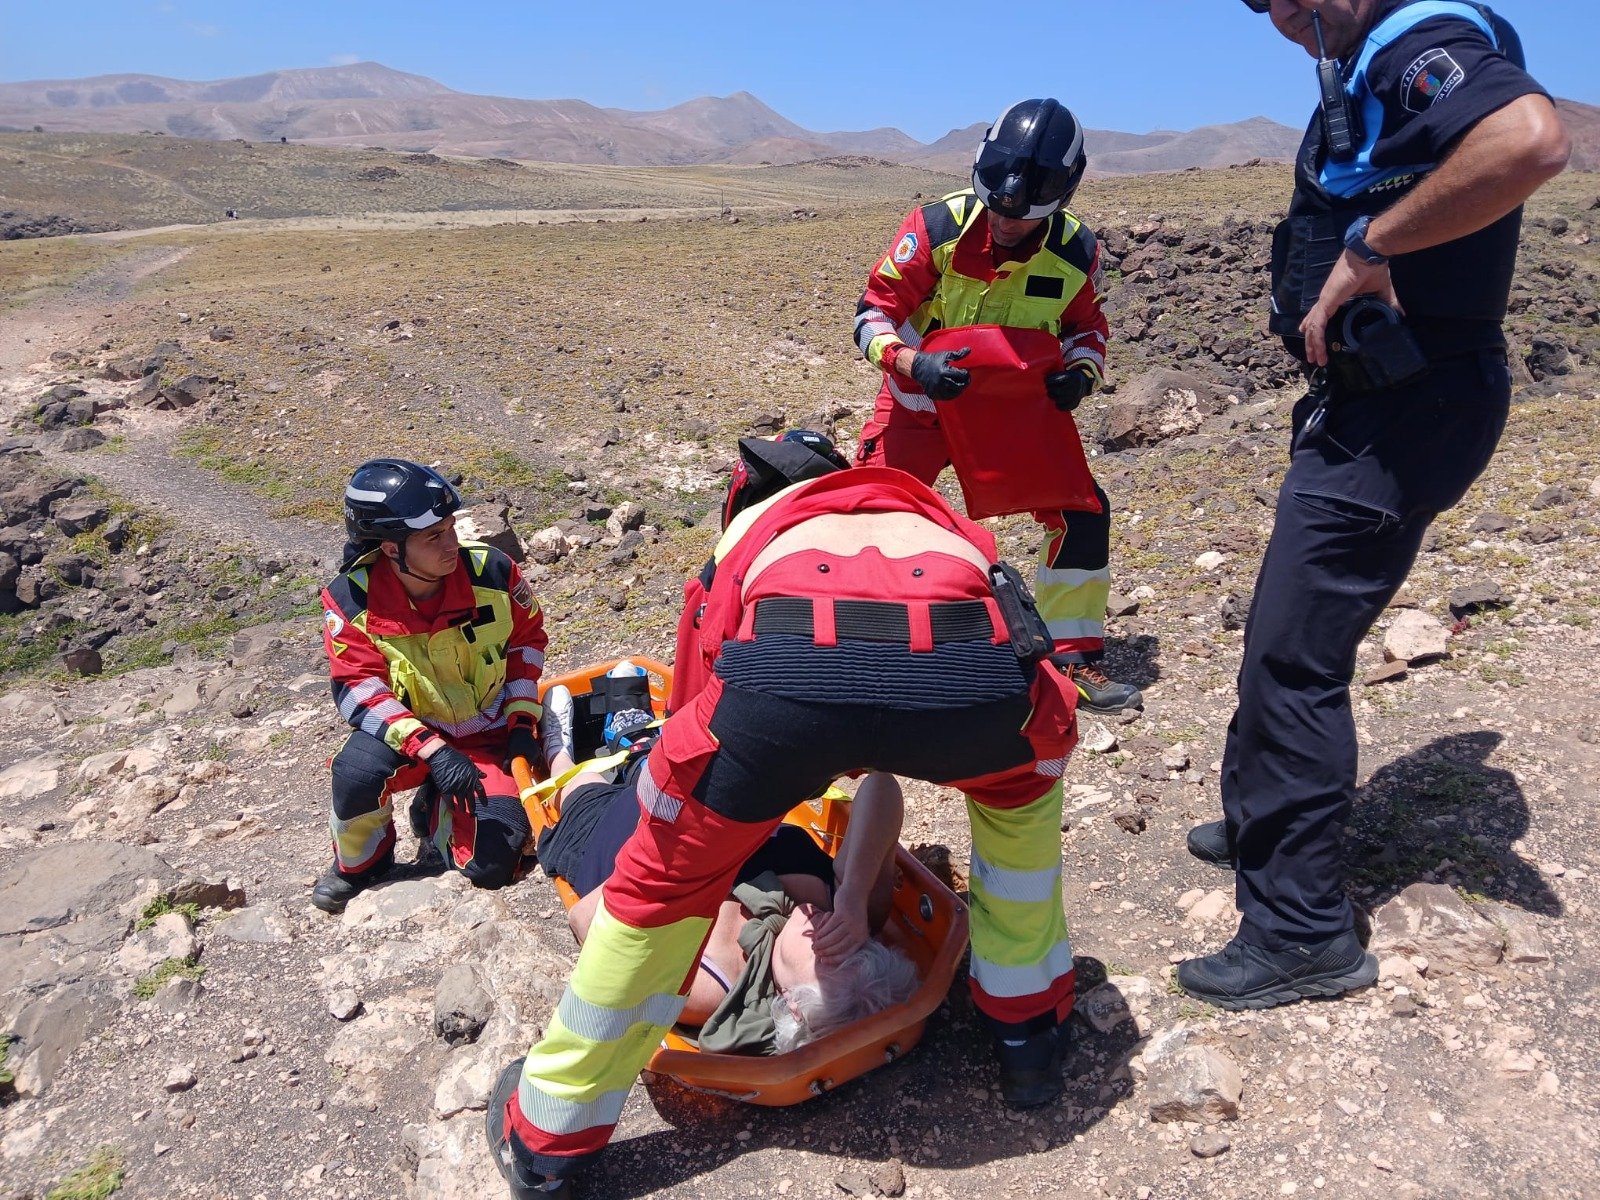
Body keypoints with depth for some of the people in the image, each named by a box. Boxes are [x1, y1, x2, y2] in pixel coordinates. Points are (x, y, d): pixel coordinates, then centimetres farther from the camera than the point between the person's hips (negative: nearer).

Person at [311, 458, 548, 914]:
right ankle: (359, 862, 1)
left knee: (494, 866, -14)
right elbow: (359, 689, -22)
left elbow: (526, 639, 2)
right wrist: (431, 749, -36)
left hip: (488, 736, 1)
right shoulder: (352, 600, -18)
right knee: (357, 772, -36)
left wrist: (521, 724, -6)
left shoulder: (492, 571, -15)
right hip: (409, 732, -1)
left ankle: (435, 812, 22)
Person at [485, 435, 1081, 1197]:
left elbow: (695, 710, 44)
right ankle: (1029, 1035, 45)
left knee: (663, 877, 24)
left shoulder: (743, 536, 39)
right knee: (1023, 785, 37)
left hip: (786, 673, -1)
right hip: (969, 670, 2)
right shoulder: (936, 520, 43)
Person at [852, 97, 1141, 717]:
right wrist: (914, 363, -35)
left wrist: (1081, 373, -18)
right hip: (923, 399, -2)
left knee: (1083, 512, -8)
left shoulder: (1075, 251, -12)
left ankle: (1075, 659, 8)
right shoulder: (938, 227, -21)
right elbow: (874, 311, -16)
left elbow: (1086, 326, 5)